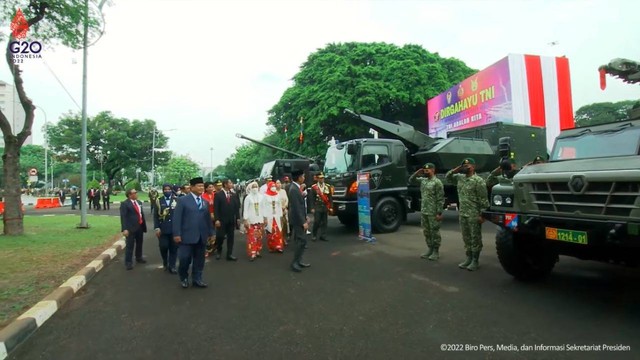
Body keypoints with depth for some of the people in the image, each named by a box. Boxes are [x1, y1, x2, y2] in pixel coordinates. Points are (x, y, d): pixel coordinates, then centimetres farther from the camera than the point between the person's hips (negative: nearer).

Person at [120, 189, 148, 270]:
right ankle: (128, 262, 7)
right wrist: (125, 229, -23)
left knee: (139, 244, 19)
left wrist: (144, 225, 15)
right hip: (131, 228, -7)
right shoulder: (125, 204, -10)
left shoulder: (139, 202, 12)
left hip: (140, 227, 7)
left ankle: (139, 258, 36)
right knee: (129, 245, -1)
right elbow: (123, 217, -16)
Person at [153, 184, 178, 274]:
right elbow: (155, 215, 2)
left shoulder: (176, 200, 4)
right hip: (163, 228, 0)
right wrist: (157, 228, -6)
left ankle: (172, 266, 13)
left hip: (174, 228, 0)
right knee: (163, 247, 0)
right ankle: (165, 263, 26)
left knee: (173, 248, 3)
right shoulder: (158, 200, 4)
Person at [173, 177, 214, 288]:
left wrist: (210, 233, 12)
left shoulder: (205, 202, 15)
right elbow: (177, 218, -6)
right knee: (185, 259, -2)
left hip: (201, 237, 5)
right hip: (187, 236, -5)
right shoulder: (182, 200, -1)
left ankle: (197, 279, 23)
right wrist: (177, 234, -12)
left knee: (199, 259, 10)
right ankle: (184, 278, 21)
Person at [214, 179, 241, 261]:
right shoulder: (218, 194, -3)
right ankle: (218, 251, 24)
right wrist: (217, 219, -15)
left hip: (231, 220, 4)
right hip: (222, 220, -4)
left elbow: (236, 207, 10)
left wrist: (238, 218, 5)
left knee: (231, 237, 5)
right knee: (220, 237, -1)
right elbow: (216, 208, -8)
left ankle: (229, 254, 12)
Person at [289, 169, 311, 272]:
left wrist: (305, 217, 17)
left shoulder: (297, 188, 10)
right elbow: (296, 208, -24)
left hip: (301, 219, 10)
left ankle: (299, 261, 22)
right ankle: (294, 263, 1)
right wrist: (303, 222, -22)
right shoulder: (294, 189, -21)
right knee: (302, 241, -7)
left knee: (301, 241, 14)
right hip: (298, 220, -10)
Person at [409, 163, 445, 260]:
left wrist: (439, 213, -18)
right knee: (426, 232, 14)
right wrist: (417, 173, 0)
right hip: (424, 212, 7)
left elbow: (440, 199, -14)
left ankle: (436, 251, 12)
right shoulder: (422, 180, 9)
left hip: (433, 213, -7)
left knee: (435, 232, 2)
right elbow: (411, 181, 16)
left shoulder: (437, 182, -11)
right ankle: (429, 249, 25)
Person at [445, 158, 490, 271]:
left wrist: (482, 214, -17)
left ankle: (475, 261, 10)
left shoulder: (478, 181, -12)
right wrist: (456, 169, 4)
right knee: (466, 238, 13)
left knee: (475, 238, 2)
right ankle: (469, 258, 23)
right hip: (462, 214, 7)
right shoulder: (459, 177, 8)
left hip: (474, 215, -7)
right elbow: (447, 177, 19)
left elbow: (483, 199, -13)